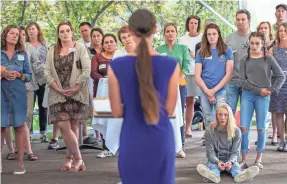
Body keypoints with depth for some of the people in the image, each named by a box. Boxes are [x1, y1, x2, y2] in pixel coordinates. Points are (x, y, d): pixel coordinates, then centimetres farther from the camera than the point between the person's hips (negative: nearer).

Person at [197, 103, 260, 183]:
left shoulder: (236, 131, -3)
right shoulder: (209, 131, -5)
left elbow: (235, 152, -5)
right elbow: (210, 152, -8)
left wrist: (230, 161, -28)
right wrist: (217, 161, -30)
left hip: (230, 160, 1)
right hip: (215, 159, -1)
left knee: (236, 166, -30)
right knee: (212, 165, -33)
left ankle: (239, 175, -65)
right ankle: (214, 175, -67)